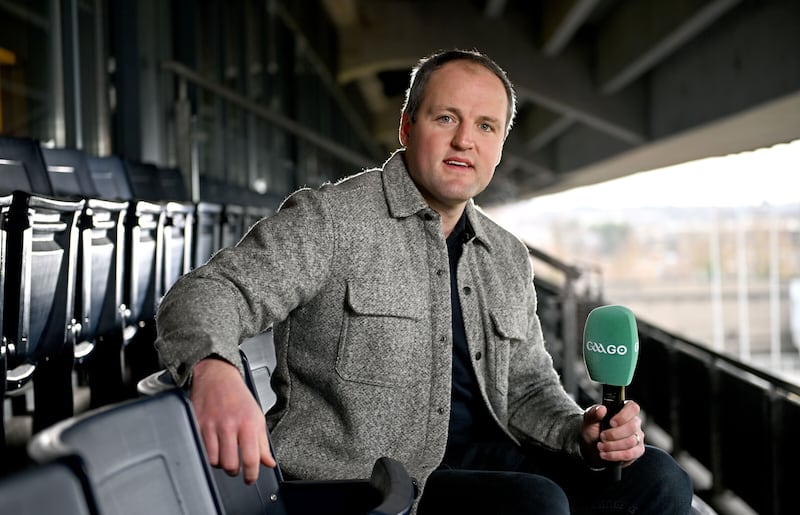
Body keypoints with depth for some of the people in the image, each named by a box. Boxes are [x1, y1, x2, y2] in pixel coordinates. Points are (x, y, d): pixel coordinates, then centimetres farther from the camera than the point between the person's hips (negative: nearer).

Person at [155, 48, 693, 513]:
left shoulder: (509, 260, 15)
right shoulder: (330, 218, -6)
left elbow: (528, 385, 21)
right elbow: (209, 293, -17)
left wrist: (584, 433, -2)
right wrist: (214, 372, -41)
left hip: (483, 459, 7)